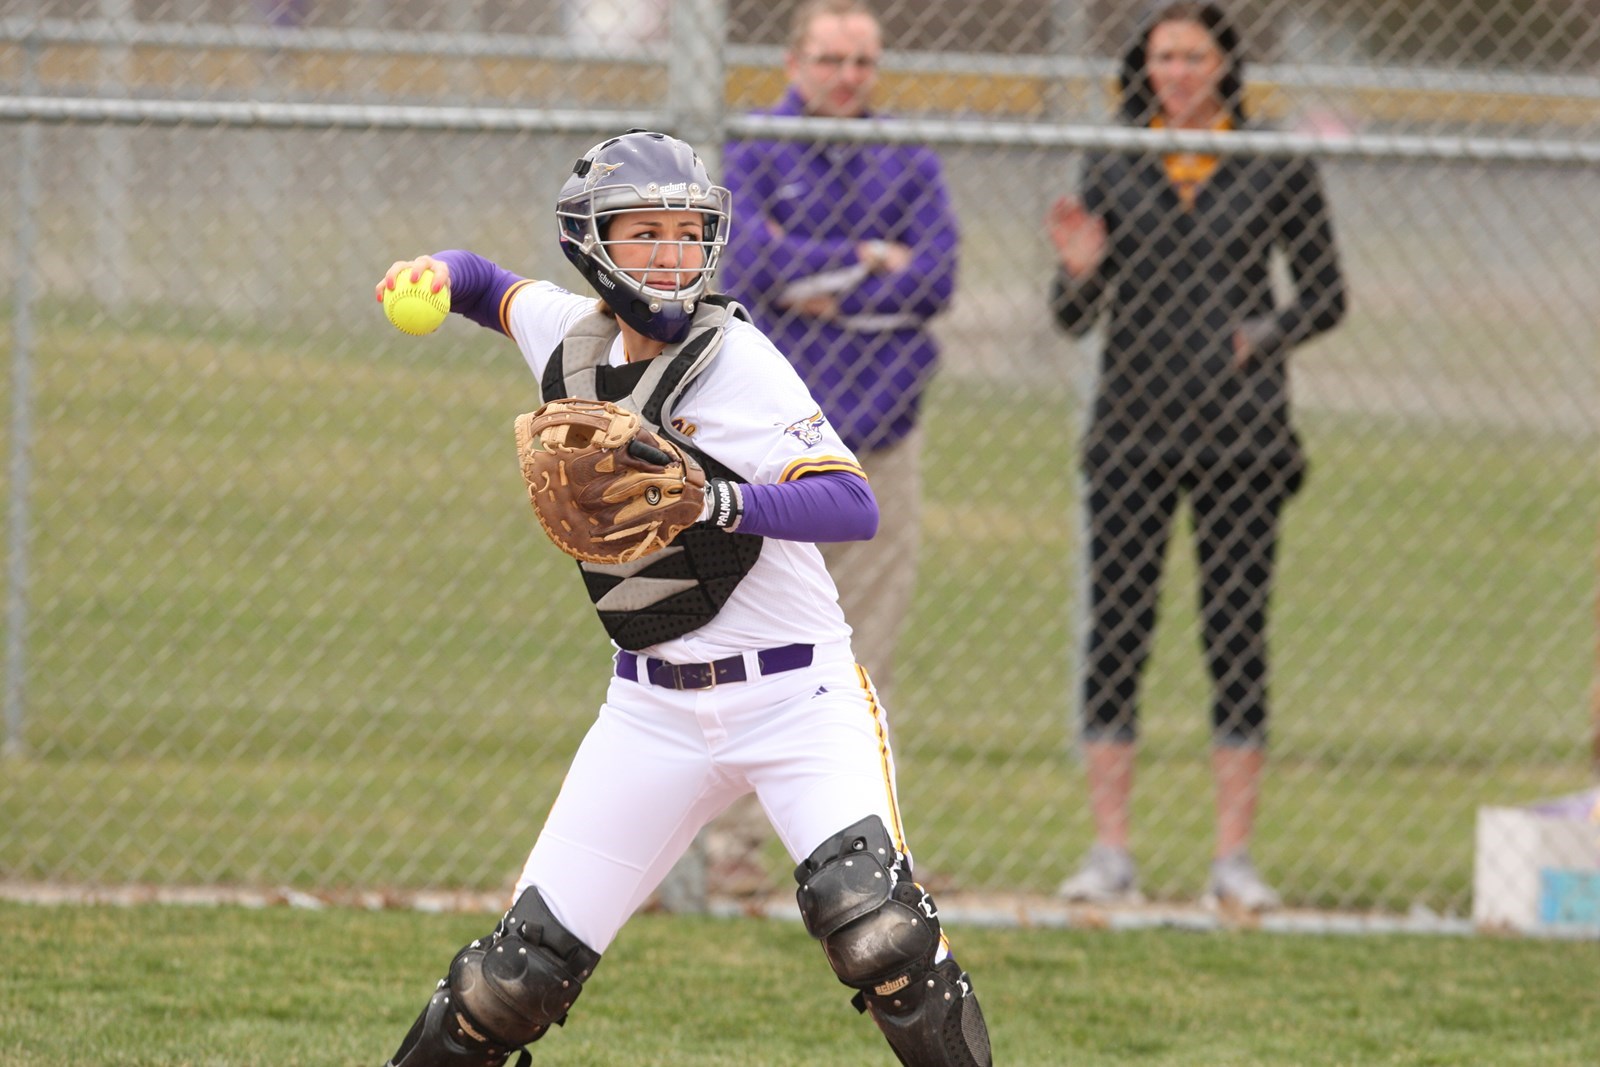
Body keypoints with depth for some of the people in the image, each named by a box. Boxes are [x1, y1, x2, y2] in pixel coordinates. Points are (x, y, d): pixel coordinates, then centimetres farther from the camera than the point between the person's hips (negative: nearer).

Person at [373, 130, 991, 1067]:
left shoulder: (737, 358, -13)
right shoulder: (570, 334, 3)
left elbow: (853, 505, -23)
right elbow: (489, 285, 26)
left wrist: (719, 504, -38)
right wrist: (437, 273, 3)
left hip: (799, 696, -4)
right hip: (654, 703, 4)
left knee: (873, 922, -26)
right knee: (524, 972, 1)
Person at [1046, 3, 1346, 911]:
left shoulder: (1276, 169, 3)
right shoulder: (1112, 168, 7)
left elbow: (1326, 297, 9)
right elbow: (1075, 319, 10)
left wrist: (1265, 336, -9)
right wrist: (1080, 270, -11)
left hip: (1239, 430, -1)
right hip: (1133, 429, 1)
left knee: (1237, 636, -1)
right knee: (1114, 635, -3)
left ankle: (1234, 858, 3)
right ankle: (1111, 854, 2)